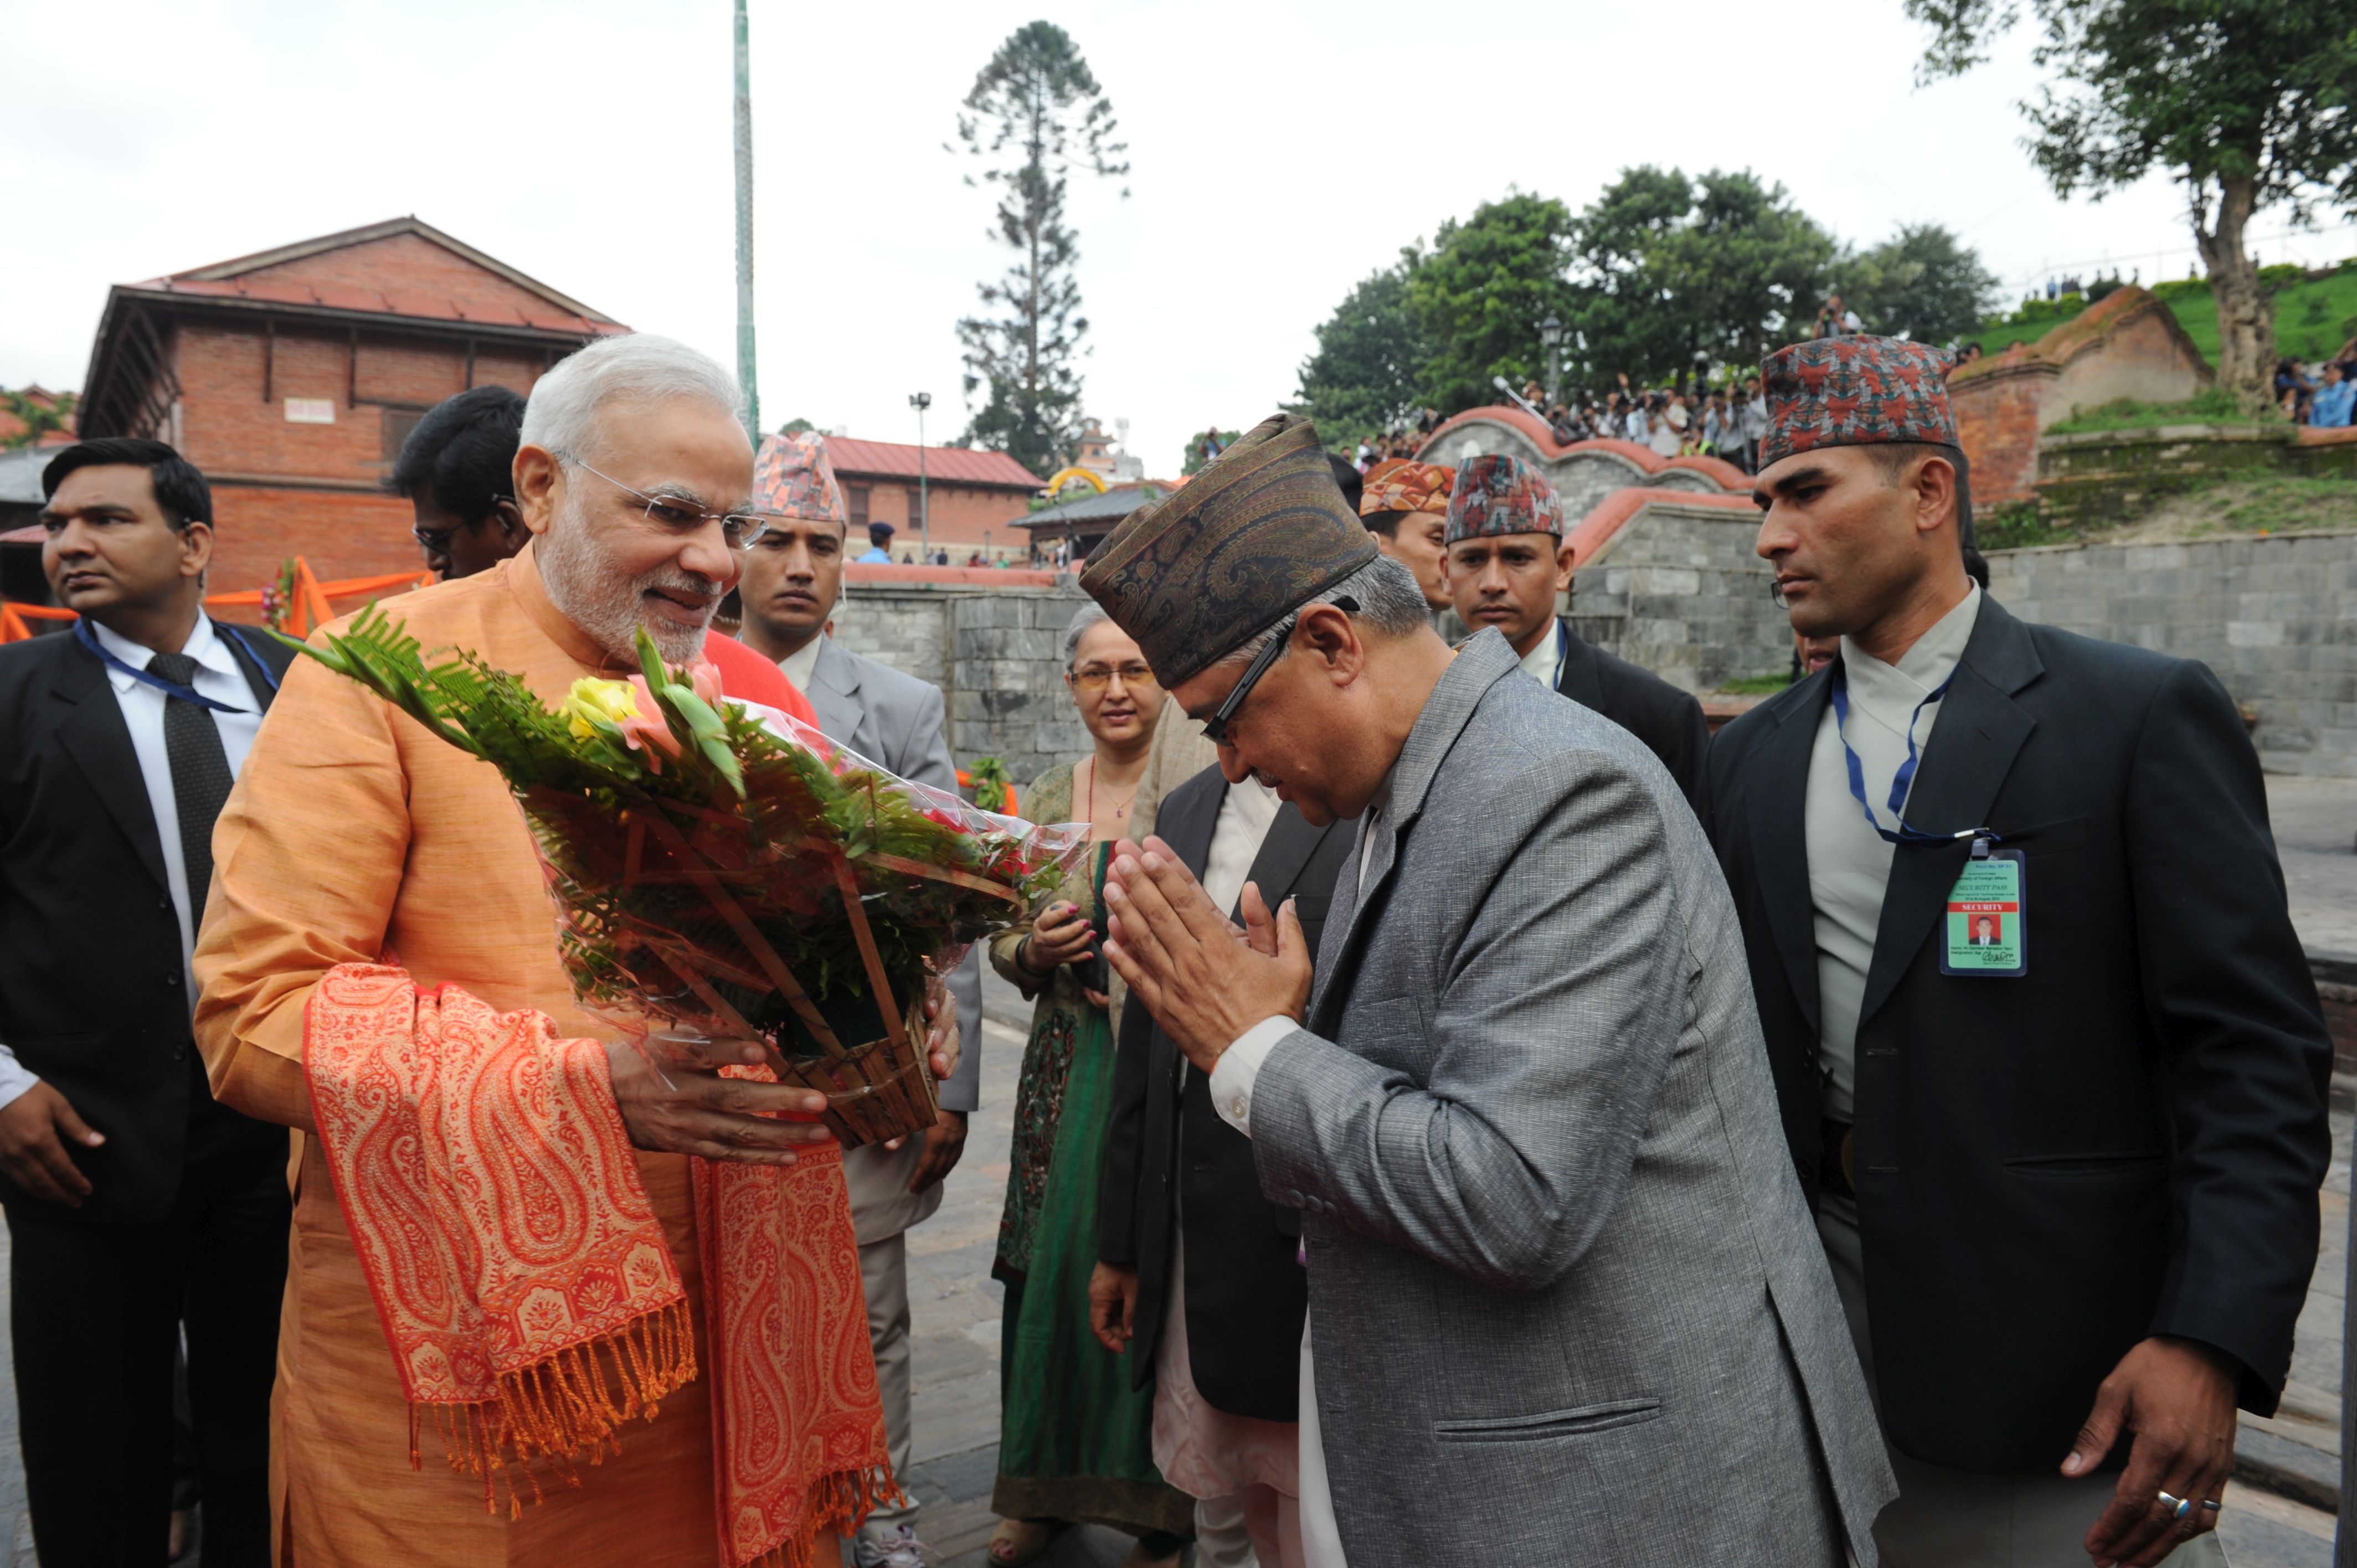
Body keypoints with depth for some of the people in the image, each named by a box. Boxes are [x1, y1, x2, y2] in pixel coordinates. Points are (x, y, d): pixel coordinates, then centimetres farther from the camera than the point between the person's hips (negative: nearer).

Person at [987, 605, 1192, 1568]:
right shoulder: (1046, 800, 9)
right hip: (1069, 1066, 4)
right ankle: (1048, 1487, 29)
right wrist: (1034, 949, -8)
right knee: (1054, 1265, 9)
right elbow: (1003, 944, 13)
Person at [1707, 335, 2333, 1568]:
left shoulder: (2142, 716, -7)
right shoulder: (1751, 759, 7)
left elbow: (2255, 1049, -10)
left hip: (2058, 1335, -4)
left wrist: (2213, 1339, -19)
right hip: (1811, 1313, 4)